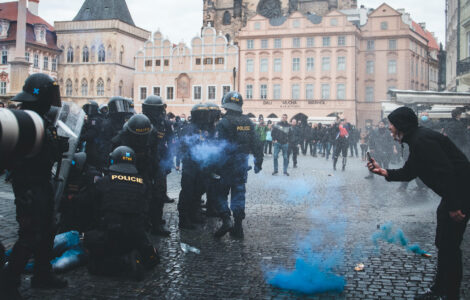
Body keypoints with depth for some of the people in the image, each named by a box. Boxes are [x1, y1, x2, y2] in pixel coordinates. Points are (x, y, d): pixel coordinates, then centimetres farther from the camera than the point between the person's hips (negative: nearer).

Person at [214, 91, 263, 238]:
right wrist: (258, 162, 17)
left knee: (221, 193, 9)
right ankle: (238, 227, 12)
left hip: (227, 164, -5)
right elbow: (256, 145, 9)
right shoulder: (248, 122, 7)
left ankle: (226, 220, -6)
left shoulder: (224, 123, -12)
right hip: (242, 164, 5)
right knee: (238, 194, 10)